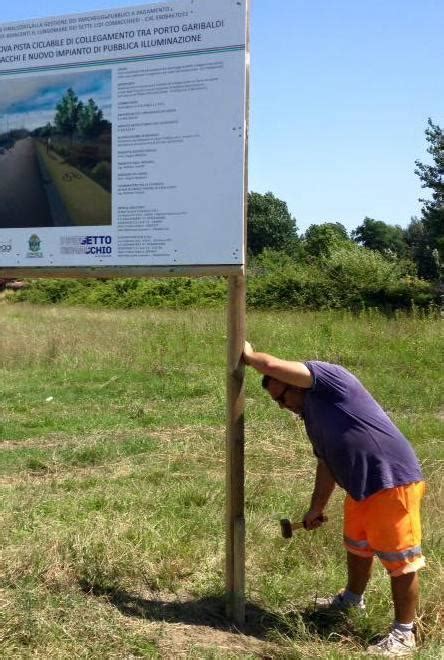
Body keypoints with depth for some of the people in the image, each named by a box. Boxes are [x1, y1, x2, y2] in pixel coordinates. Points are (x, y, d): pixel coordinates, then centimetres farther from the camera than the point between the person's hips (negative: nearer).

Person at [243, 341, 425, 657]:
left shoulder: (327, 376, -12)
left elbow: (273, 365, -21)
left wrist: (249, 355, -2)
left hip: (393, 482, -11)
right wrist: (316, 508, 26)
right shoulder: (313, 417, 16)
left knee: (400, 559, 1)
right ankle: (353, 599, 50)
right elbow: (327, 465, 22)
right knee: (357, 546, 27)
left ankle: (404, 633, 14)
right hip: (361, 487, 11)